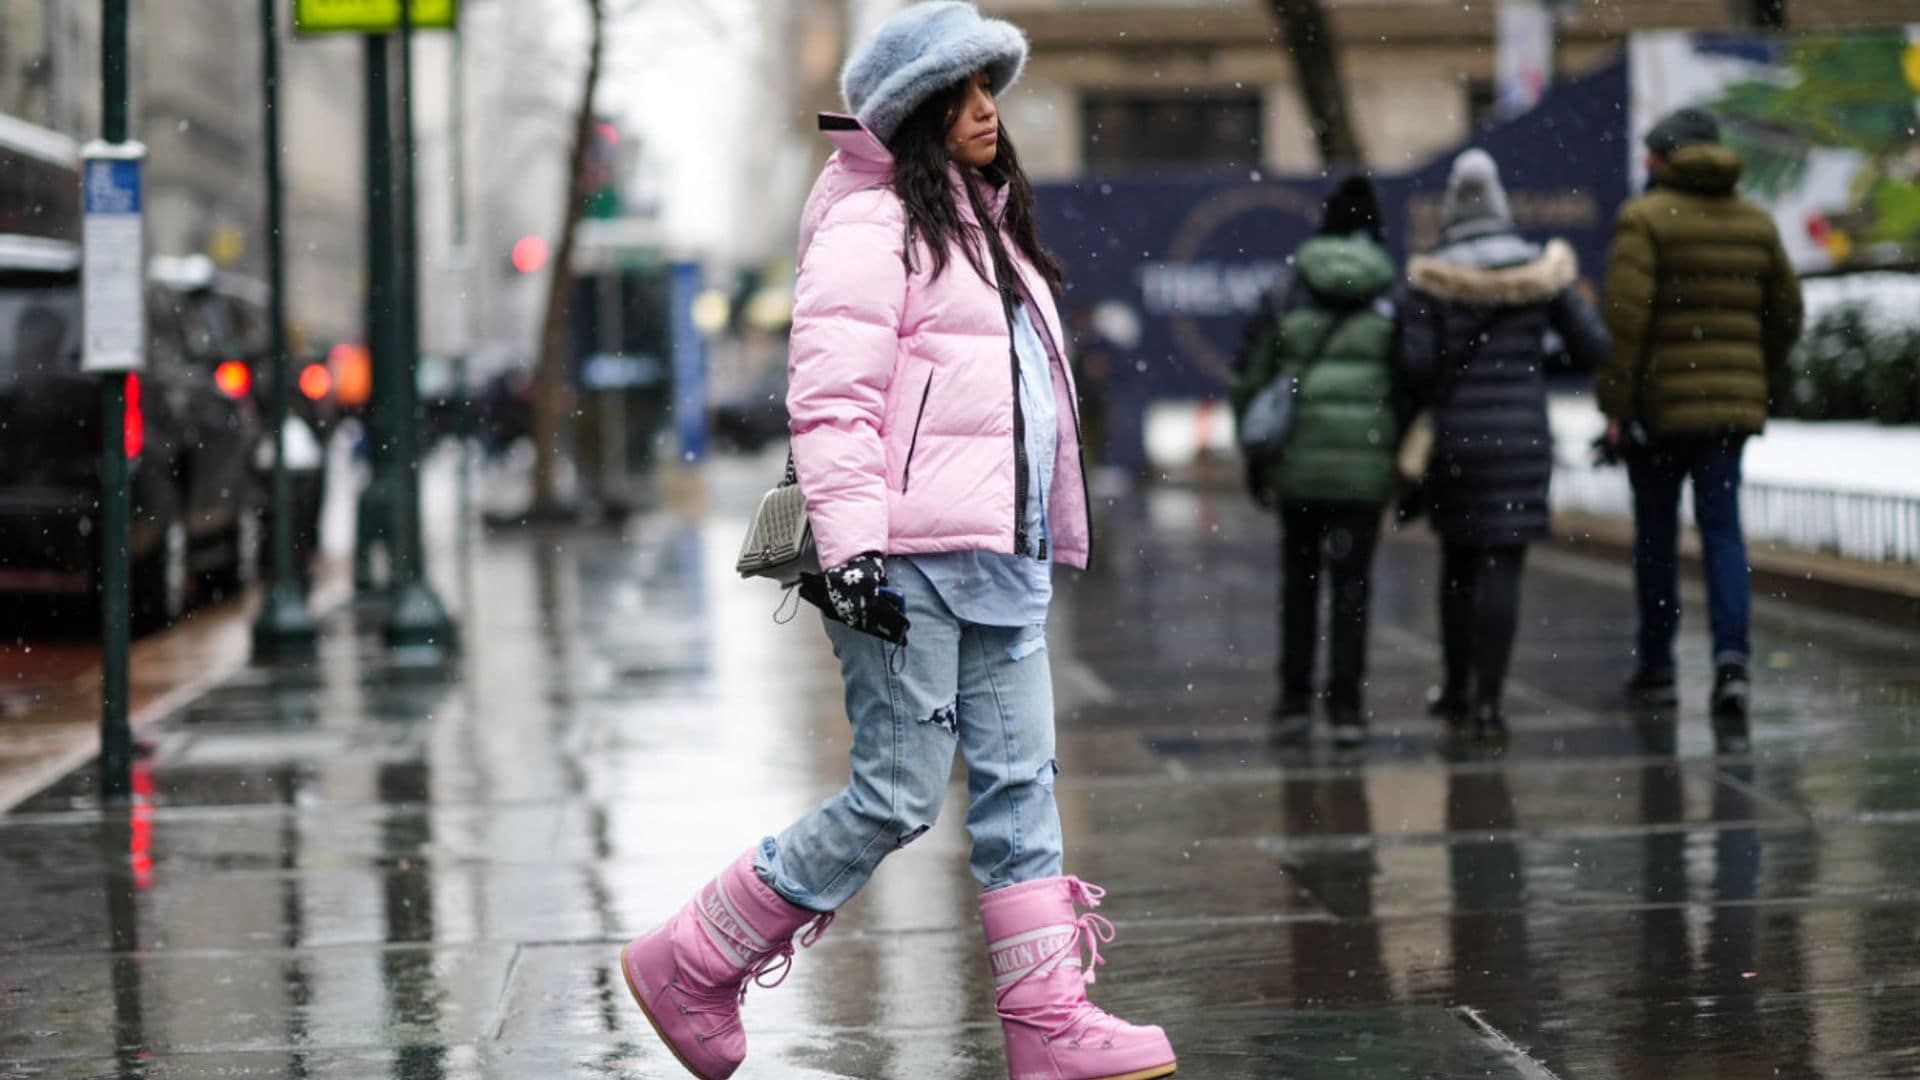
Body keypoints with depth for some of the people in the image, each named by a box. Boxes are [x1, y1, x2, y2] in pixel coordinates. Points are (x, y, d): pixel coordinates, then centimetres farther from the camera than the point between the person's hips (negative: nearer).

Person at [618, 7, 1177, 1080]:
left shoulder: (985, 224, 22)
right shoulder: (871, 224, -7)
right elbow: (831, 399, -15)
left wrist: (1042, 542, 27)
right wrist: (851, 548, -23)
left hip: (1001, 561, 9)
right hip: (908, 558, -9)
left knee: (1021, 783, 3)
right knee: (899, 794, -7)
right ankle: (688, 965, 5)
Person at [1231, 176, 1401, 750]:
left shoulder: (1286, 299, 3)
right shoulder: (1394, 301, 0)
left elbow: (1248, 380, 2)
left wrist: (1253, 456, 11)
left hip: (1297, 464, 1)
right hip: (1365, 465, -1)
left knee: (1297, 580, 12)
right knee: (1351, 583, 3)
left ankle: (1294, 702, 14)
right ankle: (1346, 707, 0)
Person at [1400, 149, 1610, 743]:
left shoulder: (1434, 278, -6)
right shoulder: (1541, 270, -1)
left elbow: (1415, 366, -10)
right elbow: (1592, 347, 2)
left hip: (1456, 435, 0)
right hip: (1523, 437, 0)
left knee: (1458, 561, 17)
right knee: (1501, 566, -2)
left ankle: (1457, 689, 26)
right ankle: (1487, 702, -8)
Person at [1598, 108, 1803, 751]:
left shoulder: (1644, 218, -7)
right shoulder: (1755, 222, 10)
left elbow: (1625, 318, -15)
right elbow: (1786, 313, 13)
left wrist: (1614, 403, -11)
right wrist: (1760, 386, 24)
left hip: (1659, 407, -3)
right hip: (1732, 407, 4)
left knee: (1654, 533, 10)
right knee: (1723, 530, 1)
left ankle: (1655, 668, 20)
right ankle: (1731, 661, -20)